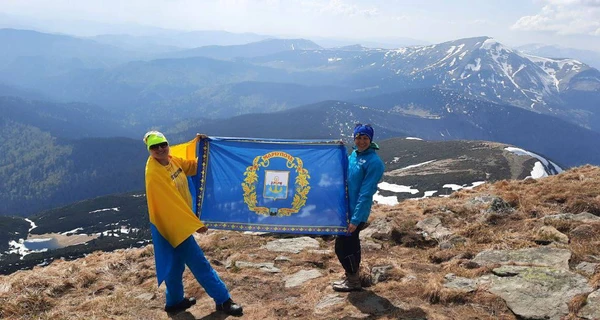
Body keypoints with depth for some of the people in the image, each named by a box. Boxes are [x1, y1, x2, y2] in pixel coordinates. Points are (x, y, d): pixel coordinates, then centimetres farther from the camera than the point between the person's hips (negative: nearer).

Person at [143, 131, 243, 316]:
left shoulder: (171, 160, 1)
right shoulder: (154, 173, -25)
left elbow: (194, 167, 15)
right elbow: (172, 203, -25)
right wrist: (195, 223, -23)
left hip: (179, 222, 9)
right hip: (171, 225, -9)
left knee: (176, 263, 20)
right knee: (199, 263, -2)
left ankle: (175, 301, 34)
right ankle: (223, 300, 6)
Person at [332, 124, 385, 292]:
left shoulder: (374, 162, -20)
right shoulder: (353, 155, 6)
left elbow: (365, 193, -22)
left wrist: (356, 219, -22)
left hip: (356, 212, -8)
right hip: (347, 208, 8)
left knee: (342, 246, 0)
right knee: (351, 243, 20)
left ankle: (353, 282, 18)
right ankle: (352, 276, 37)